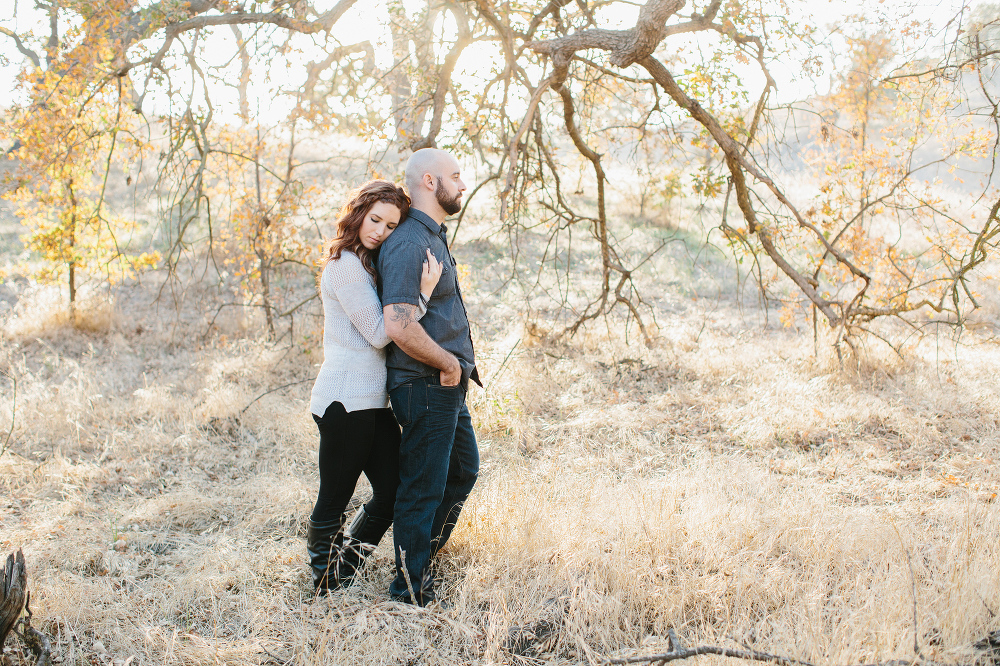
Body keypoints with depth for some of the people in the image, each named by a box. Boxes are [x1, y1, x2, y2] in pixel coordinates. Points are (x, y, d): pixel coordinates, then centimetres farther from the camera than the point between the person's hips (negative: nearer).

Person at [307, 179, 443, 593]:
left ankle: (345, 568, 26)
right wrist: (422, 293, -18)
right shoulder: (345, 265, -11)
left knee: (393, 490, 11)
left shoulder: (370, 265, 19)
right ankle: (325, 588, 19)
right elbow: (379, 333, -14)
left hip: (374, 401, 10)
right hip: (346, 401, -10)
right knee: (333, 501, 3)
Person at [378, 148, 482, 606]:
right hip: (426, 387, -11)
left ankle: (423, 556, 38)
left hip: (447, 385, 11)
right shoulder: (410, 243, -20)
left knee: (464, 470, 23)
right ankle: (410, 592, 14)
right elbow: (400, 326, -31)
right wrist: (449, 363, -18)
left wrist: (458, 364, 15)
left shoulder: (434, 237, 15)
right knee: (424, 488, 1)